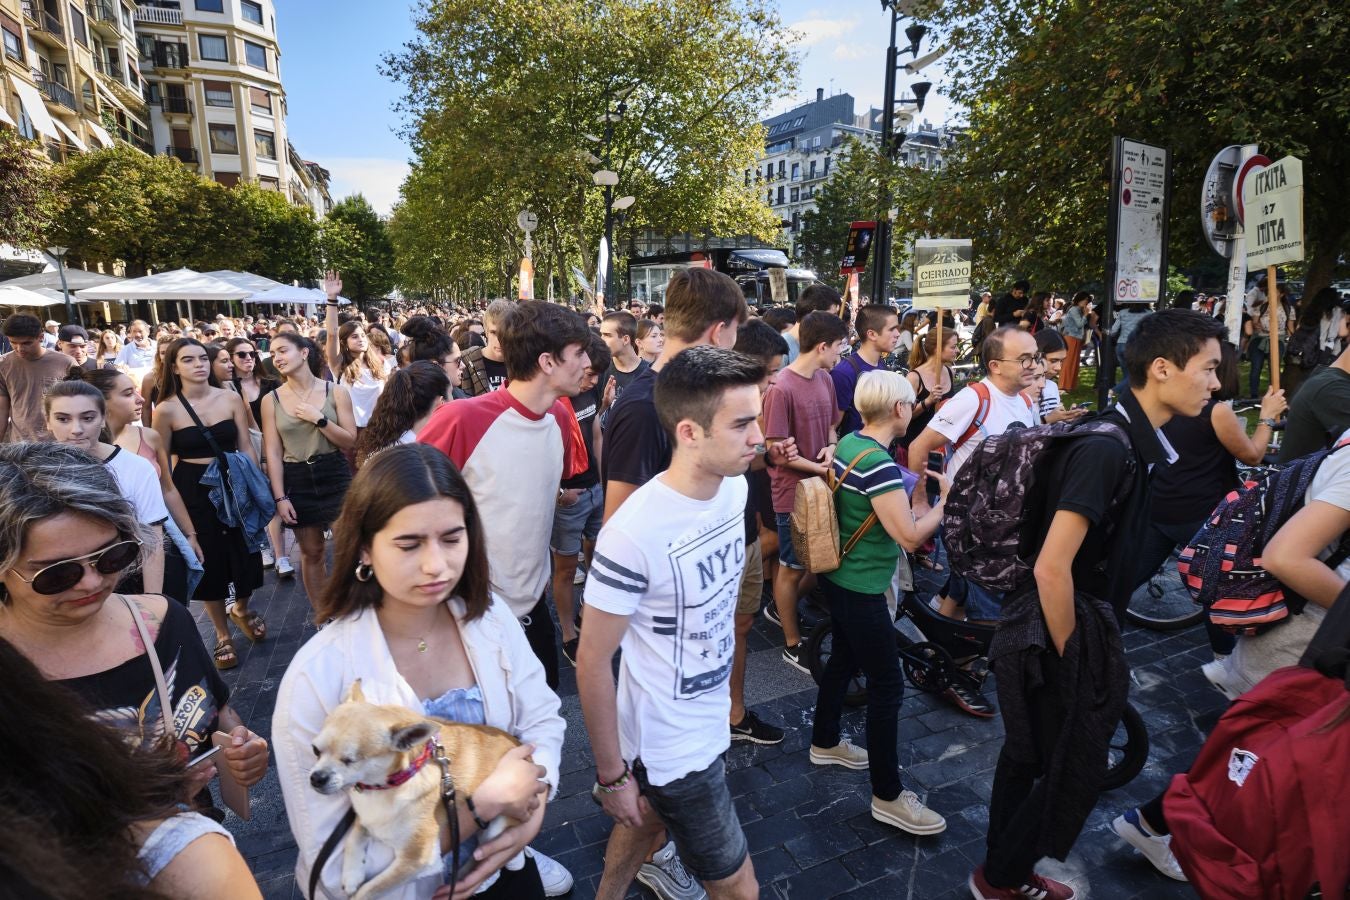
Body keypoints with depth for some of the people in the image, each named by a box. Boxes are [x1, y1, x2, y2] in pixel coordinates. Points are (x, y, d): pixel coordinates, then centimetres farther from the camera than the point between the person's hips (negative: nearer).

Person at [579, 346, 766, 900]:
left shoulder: (736, 487, -9)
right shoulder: (634, 533, -32)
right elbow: (592, 663, -21)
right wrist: (612, 775, -12)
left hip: (710, 722, 7)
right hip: (671, 746, -7)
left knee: (647, 823, 31)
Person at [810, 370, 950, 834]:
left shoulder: (848, 443, 2)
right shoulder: (878, 464, -27)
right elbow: (910, 536, -25)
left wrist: (910, 486, 8)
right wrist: (946, 500, -10)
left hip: (839, 576, 10)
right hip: (861, 588, -10)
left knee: (843, 658, 25)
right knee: (887, 686, 2)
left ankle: (824, 743, 44)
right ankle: (888, 796, 16)